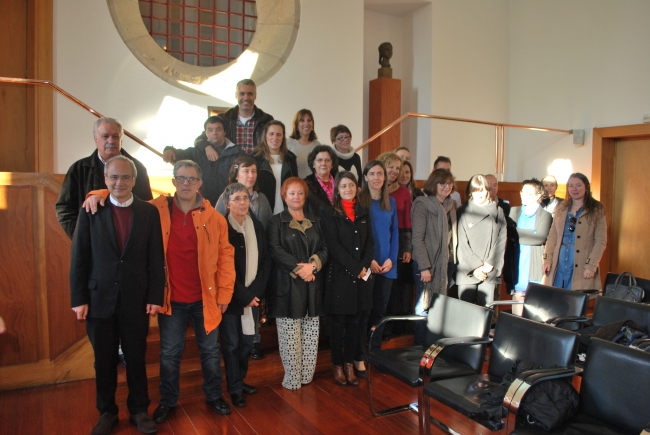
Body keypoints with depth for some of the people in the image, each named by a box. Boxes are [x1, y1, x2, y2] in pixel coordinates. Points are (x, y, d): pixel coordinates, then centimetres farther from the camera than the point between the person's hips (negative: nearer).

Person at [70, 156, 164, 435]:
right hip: (99, 299, 0)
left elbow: (156, 259, -1)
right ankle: (107, 412, 31)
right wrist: (79, 298, -5)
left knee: (136, 358, 12)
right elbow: (79, 258, -1)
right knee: (104, 361, 13)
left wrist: (155, 296, -5)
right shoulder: (90, 210, -1)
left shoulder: (149, 212, -1)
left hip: (136, 300, 0)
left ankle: (139, 410, 29)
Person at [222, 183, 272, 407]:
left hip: (252, 295, 5)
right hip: (231, 296, -4)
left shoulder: (257, 226, 4)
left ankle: (240, 380, 32)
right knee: (231, 343, 7)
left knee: (247, 341, 12)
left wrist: (255, 291, -8)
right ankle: (235, 389, 22)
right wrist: (243, 295, -12)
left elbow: (266, 260, 3)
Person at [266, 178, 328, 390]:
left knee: (311, 333, 6)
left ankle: (307, 374, 18)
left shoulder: (315, 221, 14)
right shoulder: (276, 221, 2)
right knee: (290, 335, -1)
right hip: (287, 284, -3)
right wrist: (298, 269, -17)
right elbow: (275, 250, -9)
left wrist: (312, 265, -12)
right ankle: (292, 378, 11)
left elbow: (324, 248, 7)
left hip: (312, 283, 4)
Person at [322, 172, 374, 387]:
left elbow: (370, 242, 7)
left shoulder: (364, 213, 11)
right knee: (338, 322, 5)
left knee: (354, 321, 11)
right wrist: (356, 268, -16)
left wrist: (365, 266, -9)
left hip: (362, 275, 4)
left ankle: (349, 363, 23)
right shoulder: (331, 215, -4)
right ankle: (337, 365, 19)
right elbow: (334, 246, -12)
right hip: (339, 275, -4)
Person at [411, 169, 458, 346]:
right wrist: (424, 267, -17)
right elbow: (417, 238, -14)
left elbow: (454, 234, 14)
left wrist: (453, 257, 4)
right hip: (427, 263, -6)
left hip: (447, 262, 6)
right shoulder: (422, 204, -9)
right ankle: (420, 347, 13)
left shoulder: (451, 205, 11)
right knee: (423, 307, 0)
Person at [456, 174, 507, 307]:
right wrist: (476, 267, -9)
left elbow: (501, 241, 5)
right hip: (468, 271, -1)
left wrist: (489, 265, -6)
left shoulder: (498, 211, 12)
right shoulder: (463, 211, 7)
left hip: (491, 272, 1)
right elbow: (462, 243, 0)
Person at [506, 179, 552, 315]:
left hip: (534, 262, -2)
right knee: (517, 295, 3)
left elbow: (541, 237, -13)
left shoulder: (545, 215, 1)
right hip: (516, 262, 3)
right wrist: (530, 235, -10)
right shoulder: (514, 211, 12)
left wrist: (518, 233, -9)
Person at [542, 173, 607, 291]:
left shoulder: (597, 210, 2)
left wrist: (591, 265, -12)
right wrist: (547, 259, 3)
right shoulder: (561, 209, 13)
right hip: (559, 266, 4)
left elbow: (601, 241, -3)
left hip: (580, 268, -3)